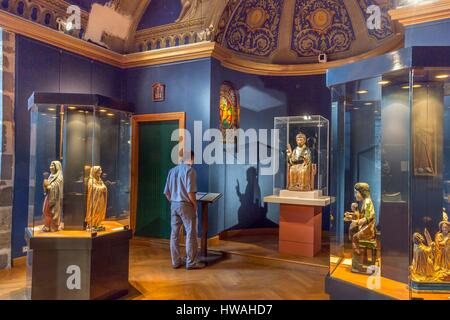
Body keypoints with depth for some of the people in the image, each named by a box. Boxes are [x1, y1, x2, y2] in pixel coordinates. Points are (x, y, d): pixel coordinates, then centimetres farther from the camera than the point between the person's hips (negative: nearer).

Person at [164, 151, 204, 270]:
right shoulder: (190, 170, -11)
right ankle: (191, 262, 8)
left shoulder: (172, 170, 9)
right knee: (191, 234, 3)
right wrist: (195, 204, -6)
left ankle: (176, 261, 19)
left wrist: (173, 202, 18)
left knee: (174, 234, 10)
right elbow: (190, 192, -19)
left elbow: (166, 192, 8)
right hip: (186, 205, -6)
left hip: (174, 205, 7)